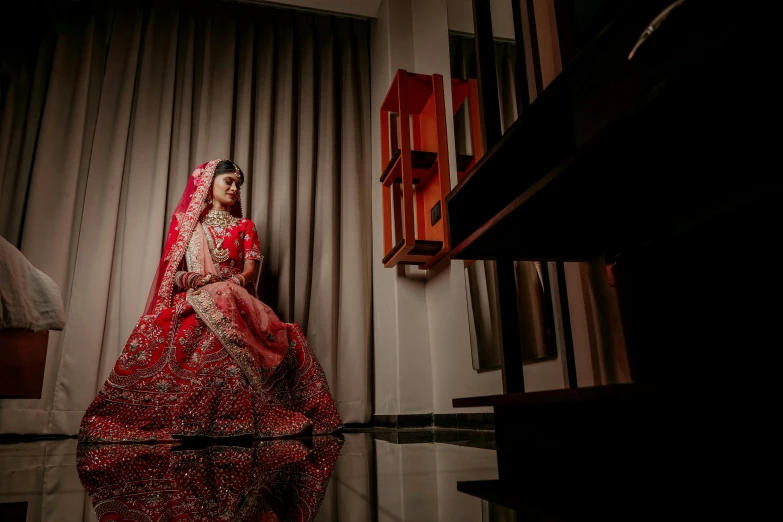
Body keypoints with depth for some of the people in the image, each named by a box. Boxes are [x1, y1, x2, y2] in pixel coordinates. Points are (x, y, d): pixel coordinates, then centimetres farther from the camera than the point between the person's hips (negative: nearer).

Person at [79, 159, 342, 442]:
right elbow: (172, 270, 10)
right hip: (191, 302, 0)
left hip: (233, 302, 1)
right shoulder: (186, 222, 19)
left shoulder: (244, 226, 19)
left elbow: (250, 272, 5)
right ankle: (184, 425, -27)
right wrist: (189, 279, -14)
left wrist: (217, 281, -15)